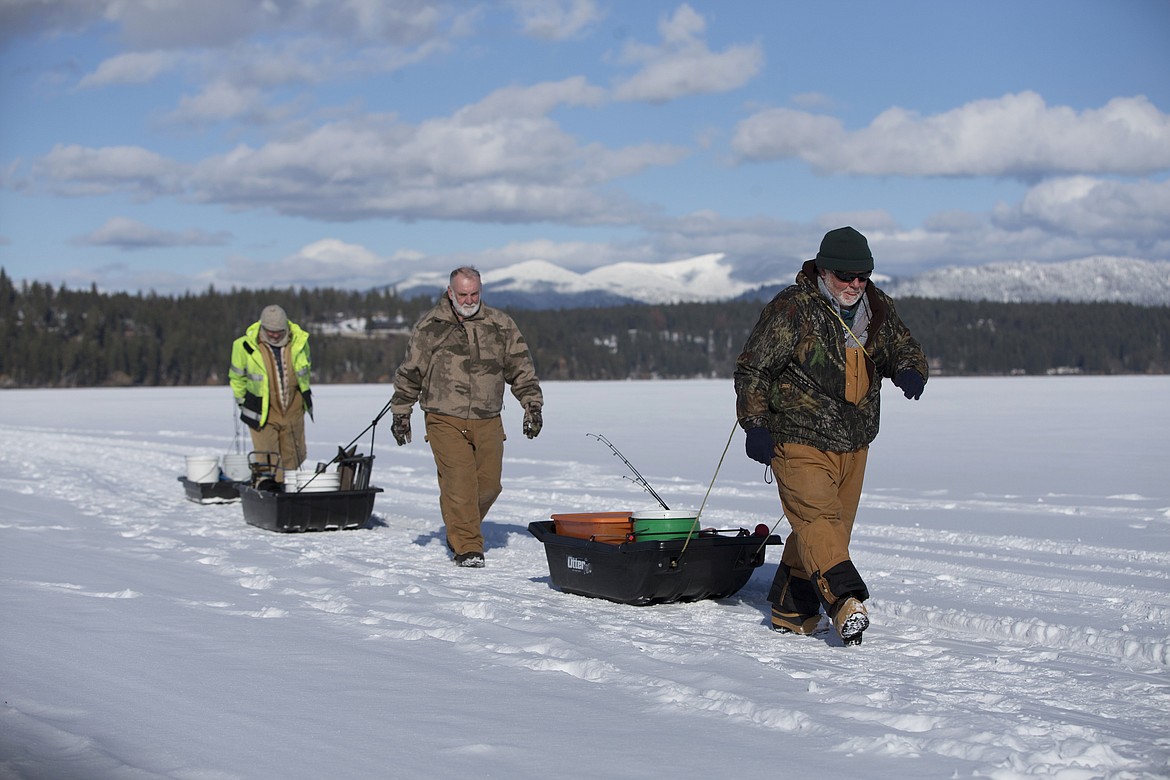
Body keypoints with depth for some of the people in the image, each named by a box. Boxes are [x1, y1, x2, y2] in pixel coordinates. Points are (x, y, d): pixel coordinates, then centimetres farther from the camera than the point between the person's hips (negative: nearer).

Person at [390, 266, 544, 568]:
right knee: (459, 482, -12)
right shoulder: (429, 327, 2)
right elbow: (409, 373, 8)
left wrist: (533, 405, 7)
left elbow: (521, 368, 13)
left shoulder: (500, 325, 7)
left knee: (489, 483, 3)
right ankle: (467, 548, -5)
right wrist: (401, 414, 9)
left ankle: (460, 529, 29)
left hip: (488, 420, 3)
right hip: (445, 420, -3)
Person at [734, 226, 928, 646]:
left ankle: (790, 612, 21)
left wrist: (910, 372, -6)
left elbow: (905, 350, 19)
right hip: (799, 440, -6)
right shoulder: (791, 309, -12)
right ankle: (845, 601, -34)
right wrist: (755, 425, -17)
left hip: (853, 444, 7)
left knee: (833, 527, 10)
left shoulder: (878, 308, 6)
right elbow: (752, 369, -9)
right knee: (818, 517, -21)